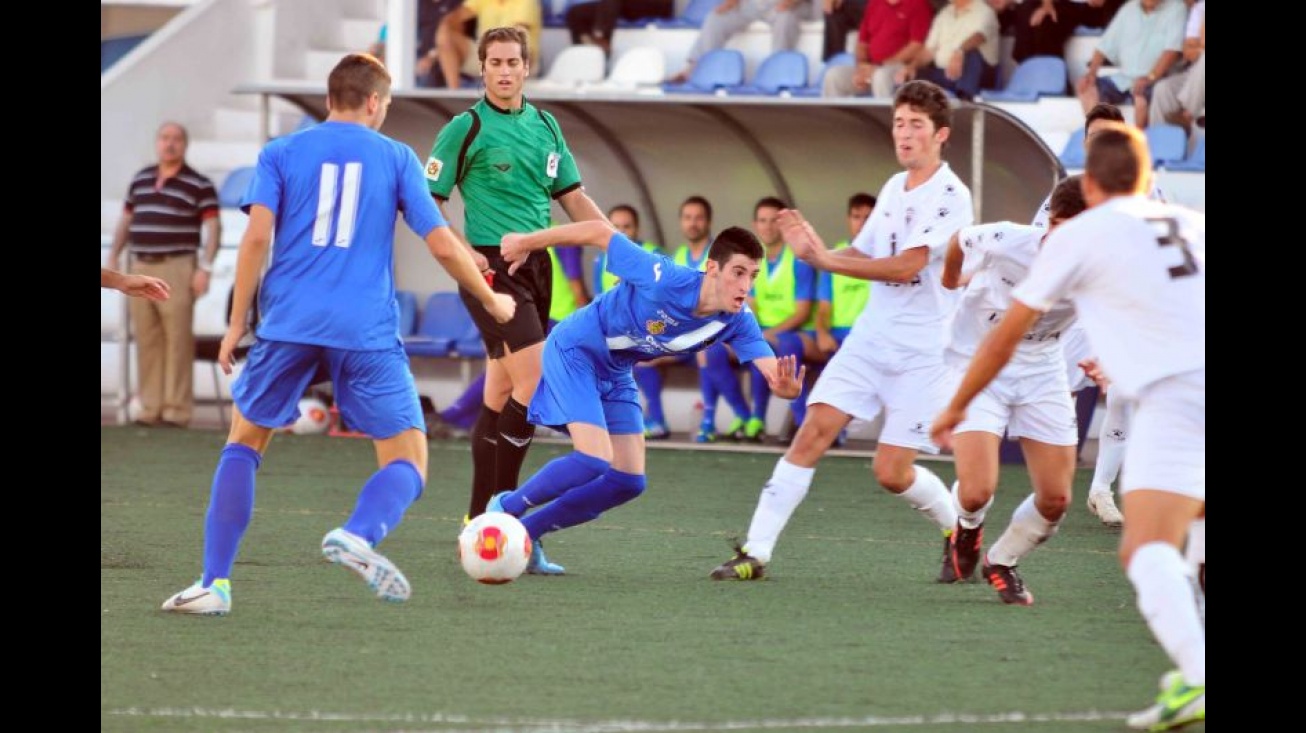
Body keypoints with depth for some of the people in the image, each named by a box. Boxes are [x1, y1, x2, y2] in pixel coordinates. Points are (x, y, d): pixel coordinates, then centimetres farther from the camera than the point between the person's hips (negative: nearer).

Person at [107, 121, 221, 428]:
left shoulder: (199, 184, -1)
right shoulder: (140, 180, 15)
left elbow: (212, 227, -5)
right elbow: (126, 220, 22)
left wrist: (205, 268, -13)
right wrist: (114, 256, 17)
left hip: (177, 268, -5)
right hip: (141, 267, 5)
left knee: (178, 340, -8)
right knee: (146, 340, 4)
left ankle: (177, 409, -7)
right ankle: (150, 407, 8)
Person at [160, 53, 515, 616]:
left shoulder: (281, 153, 10)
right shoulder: (396, 158, 10)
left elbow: (257, 235, -3)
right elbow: (442, 245, 6)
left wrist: (237, 323, 2)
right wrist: (491, 301, 21)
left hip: (289, 323, 1)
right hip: (368, 332, -1)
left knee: (244, 442, 18)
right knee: (407, 462, 4)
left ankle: (214, 583, 3)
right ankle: (360, 534, -30)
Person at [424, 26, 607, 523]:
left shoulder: (545, 125, 13)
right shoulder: (466, 128, -5)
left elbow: (573, 198, 18)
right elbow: (429, 200, -3)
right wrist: (462, 253, -15)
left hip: (536, 266, 6)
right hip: (491, 269, -6)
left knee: (500, 393, 9)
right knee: (537, 380, -17)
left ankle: (480, 516, 14)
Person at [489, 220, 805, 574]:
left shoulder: (738, 321, -17)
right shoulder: (664, 279, -33)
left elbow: (772, 369, -27)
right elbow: (599, 232, -24)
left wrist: (785, 386, -53)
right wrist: (527, 243, -14)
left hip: (616, 374, 7)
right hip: (574, 350, -7)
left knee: (629, 481, 2)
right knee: (594, 460, -22)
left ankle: (525, 533, 15)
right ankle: (506, 508, 1)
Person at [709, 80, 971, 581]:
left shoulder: (950, 196, -13)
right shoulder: (893, 188, 11)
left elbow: (907, 265, -22)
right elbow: (862, 257, 17)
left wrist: (827, 260, -18)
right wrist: (813, 250, -3)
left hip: (922, 353, -6)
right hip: (871, 336, 6)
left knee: (892, 472, -5)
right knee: (814, 431, -8)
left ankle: (960, 531, 24)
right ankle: (756, 553, -8)